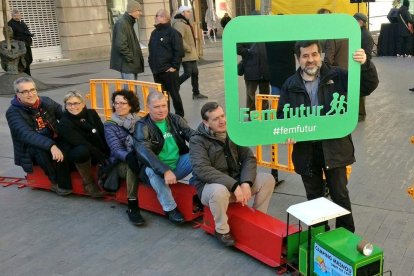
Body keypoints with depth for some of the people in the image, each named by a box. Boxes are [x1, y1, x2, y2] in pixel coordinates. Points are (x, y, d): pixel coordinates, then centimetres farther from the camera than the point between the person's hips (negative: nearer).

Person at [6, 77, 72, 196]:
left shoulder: (46, 101, 4)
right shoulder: (13, 112, -12)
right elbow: (27, 134, -29)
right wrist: (51, 146, -45)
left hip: (56, 141, 4)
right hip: (31, 149, -4)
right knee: (42, 149, -37)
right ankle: (60, 182, -21)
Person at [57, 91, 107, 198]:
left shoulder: (92, 113, 2)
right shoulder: (64, 123, -12)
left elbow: (103, 134, -4)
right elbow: (80, 142, -24)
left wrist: (108, 152, -20)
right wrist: (100, 156, -32)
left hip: (97, 150, 5)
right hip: (76, 153, -5)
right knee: (82, 150, -38)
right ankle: (88, 184, -16)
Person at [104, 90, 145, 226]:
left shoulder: (140, 122, 10)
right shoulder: (110, 125, 4)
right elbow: (116, 149, -10)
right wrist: (129, 157, -32)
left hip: (140, 160, 3)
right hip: (121, 164, -3)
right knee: (133, 162, -34)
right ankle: (132, 206, -32)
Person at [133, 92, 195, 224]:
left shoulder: (175, 119, 5)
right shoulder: (142, 126, -10)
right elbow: (144, 152, -26)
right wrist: (165, 171, -39)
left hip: (179, 165, 4)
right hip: (158, 170, -3)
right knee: (151, 170, -37)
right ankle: (170, 208, -22)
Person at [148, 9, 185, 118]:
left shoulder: (172, 32, -8)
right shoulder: (154, 33, 14)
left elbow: (179, 51, -13)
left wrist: (174, 67, -14)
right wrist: (152, 66, 12)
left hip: (169, 71, -6)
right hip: (157, 71, 6)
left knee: (174, 94, 4)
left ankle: (179, 116, 17)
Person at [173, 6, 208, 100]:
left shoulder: (185, 22, 18)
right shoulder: (179, 23, -16)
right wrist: (188, 49, -21)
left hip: (191, 53, 10)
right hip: (186, 53, -10)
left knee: (195, 72, 11)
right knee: (188, 73, -12)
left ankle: (196, 93, 18)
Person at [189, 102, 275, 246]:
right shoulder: (197, 141, -13)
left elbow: (249, 158, 1)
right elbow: (203, 170, -26)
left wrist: (246, 183, -18)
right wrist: (234, 186, -32)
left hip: (237, 180, 6)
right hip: (210, 185, -6)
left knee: (268, 179, -9)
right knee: (220, 191, -40)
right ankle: (222, 230, -12)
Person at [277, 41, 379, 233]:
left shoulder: (337, 76, -1)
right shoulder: (290, 85, 4)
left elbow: (369, 86, -4)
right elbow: (282, 115, 8)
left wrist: (365, 65, -22)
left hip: (334, 147, -2)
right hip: (306, 150, 2)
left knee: (340, 194, 6)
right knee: (314, 196, 15)